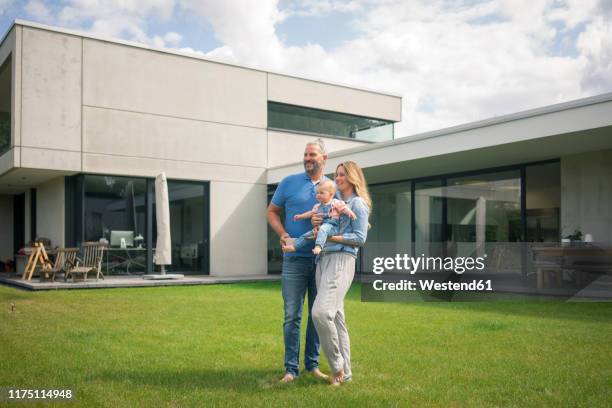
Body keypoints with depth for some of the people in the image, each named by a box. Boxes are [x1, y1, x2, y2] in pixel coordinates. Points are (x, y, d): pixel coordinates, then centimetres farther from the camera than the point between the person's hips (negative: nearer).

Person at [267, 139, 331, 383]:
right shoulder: (289, 183, 4)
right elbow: (272, 212, 8)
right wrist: (283, 234, -10)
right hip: (295, 259, -2)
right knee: (292, 315, -2)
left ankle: (312, 364, 22)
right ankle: (291, 368, 7)